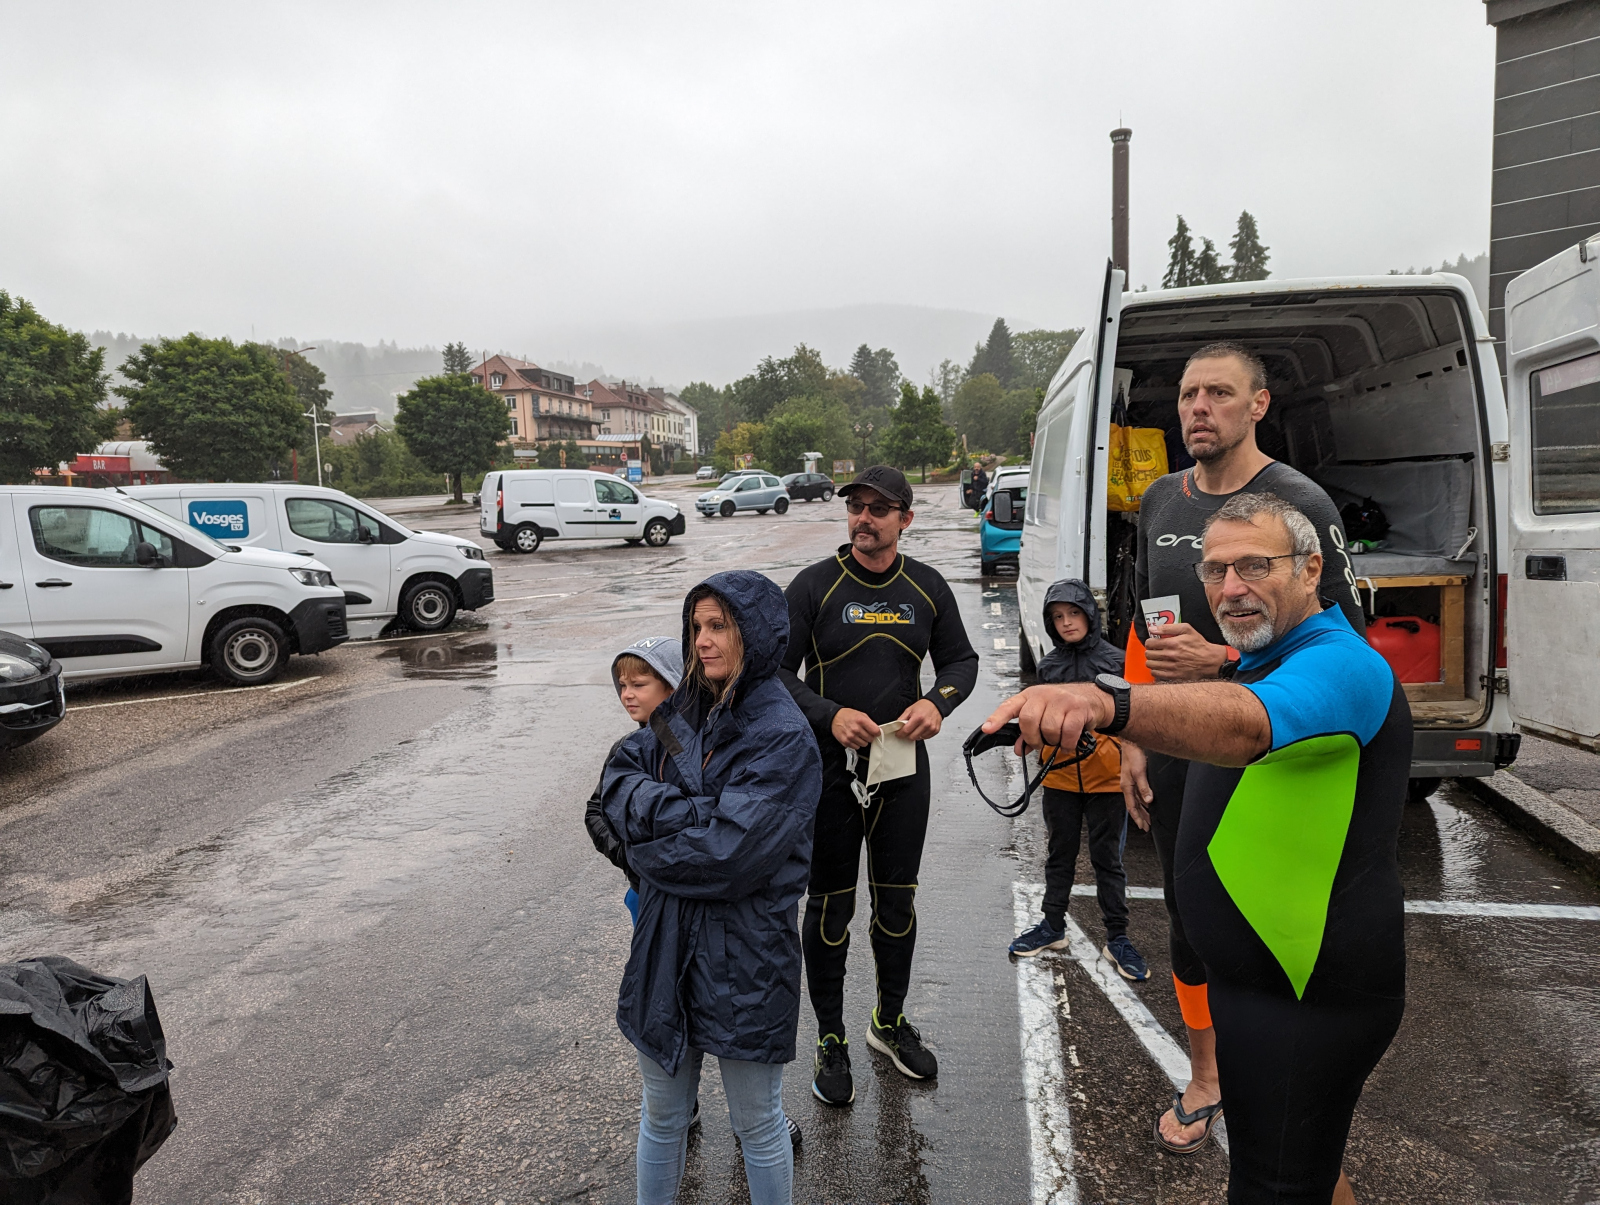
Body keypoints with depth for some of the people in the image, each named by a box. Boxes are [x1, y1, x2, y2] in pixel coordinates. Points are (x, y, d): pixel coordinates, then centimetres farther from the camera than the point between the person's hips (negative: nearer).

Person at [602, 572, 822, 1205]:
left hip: (745, 954, -5)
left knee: (756, 1123, 15)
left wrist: (649, 845, -11)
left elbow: (732, 852, -24)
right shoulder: (683, 709, 4)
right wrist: (686, 811, -16)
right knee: (662, 1116, 21)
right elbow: (619, 780, 0)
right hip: (666, 940, 6)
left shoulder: (784, 737, -17)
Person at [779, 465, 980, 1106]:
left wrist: (936, 702, -10)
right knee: (830, 907, 7)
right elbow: (778, 671, -6)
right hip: (829, 769, -3)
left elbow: (961, 660, 11)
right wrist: (830, 715, -22)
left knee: (898, 901, 15)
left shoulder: (928, 587, 2)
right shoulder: (814, 585, -7)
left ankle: (891, 1022, 36)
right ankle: (831, 1041, 25)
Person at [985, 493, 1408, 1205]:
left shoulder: (1340, 666, -24)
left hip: (1303, 1005, -10)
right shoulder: (1268, 663, 11)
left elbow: (1242, 725, -47)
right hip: (1265, 983, 10)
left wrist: (1107, 703, -63)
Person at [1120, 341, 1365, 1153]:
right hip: (1174, 758, 5)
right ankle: (1205, 1078, 36)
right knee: (1188, 920, 15)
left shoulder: (1298, 504, -11)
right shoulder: (1160, 502, 7)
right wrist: (1133, 740, 9)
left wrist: (1222, 661, -21)